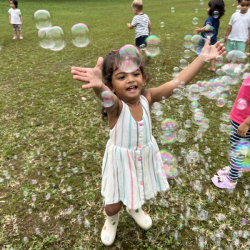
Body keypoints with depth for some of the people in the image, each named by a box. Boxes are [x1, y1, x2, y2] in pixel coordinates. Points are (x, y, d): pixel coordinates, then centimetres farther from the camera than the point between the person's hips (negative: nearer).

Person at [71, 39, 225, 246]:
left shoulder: (147, 97, -17)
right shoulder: (114, 105, -28)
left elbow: (178, 82, -25)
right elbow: (107, 97, -53)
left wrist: (203, 57, -32)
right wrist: (98, 87, -76)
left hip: (145, 157, 4)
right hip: (121, 159, -3)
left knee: (139, 192, 28)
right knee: (114, 204, 12)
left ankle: (135, 208, 65)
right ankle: (111, 220, 51)